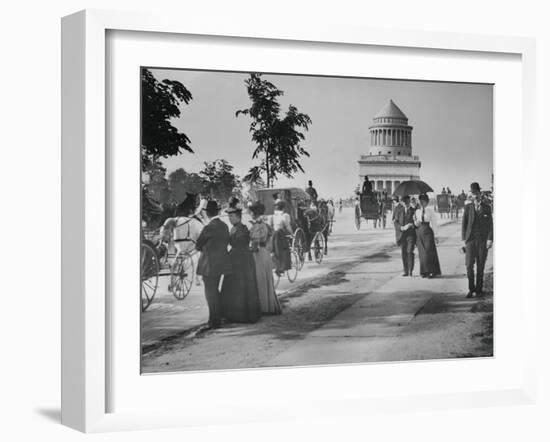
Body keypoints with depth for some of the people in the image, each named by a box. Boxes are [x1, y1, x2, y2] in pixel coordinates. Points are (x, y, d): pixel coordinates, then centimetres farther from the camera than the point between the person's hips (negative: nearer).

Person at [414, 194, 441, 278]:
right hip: (419, 232, 4)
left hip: (428, 232, -4)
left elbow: (434, 223, -2)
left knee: (429, 251, -6)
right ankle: (424, 271, 11)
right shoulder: (417, 211, 12)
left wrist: (435, 235, -7)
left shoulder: (430, 210, -2)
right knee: (422, 253, 4)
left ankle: (432, 271, -1)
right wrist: (416, 223, -8)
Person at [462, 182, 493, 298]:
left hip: (483, 240, 0)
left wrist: (490, 239, -7)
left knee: (480, 266, 3)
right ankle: (471, 289, 5)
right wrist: (464, 239, 0)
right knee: (469, 265, -6)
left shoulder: (487, 208, 6)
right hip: (470, 239, 0)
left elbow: (490, 224, 3)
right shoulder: (468, 207, 7)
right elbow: (464, 223, 8)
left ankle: (478, 289, 11)